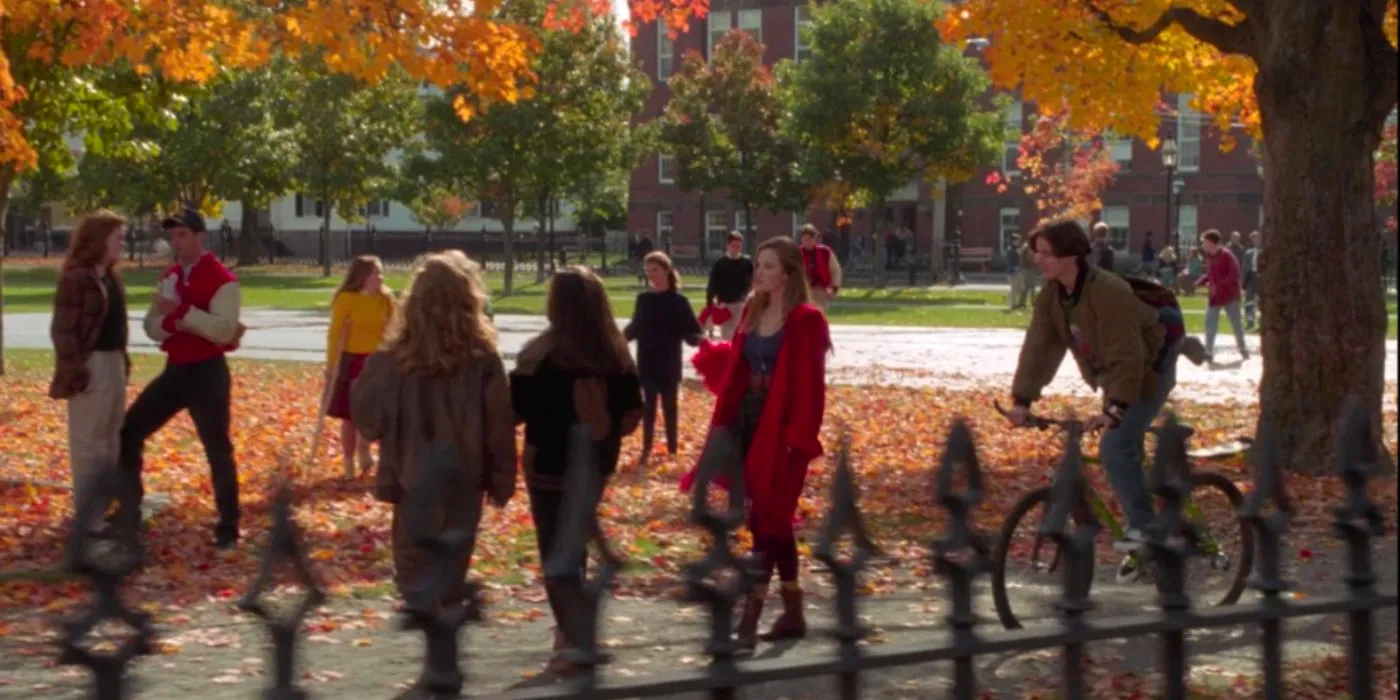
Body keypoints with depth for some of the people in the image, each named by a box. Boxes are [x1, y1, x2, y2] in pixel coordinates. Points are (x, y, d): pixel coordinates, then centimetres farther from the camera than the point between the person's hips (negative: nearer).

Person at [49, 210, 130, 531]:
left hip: (113, 364, 10)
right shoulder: (76, 279, -15)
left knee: (111, 443, 17)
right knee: (89, 445, -3)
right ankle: (88, 522, 4)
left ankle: (103, 514, 28)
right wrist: (74, 371, -20)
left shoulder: (110, 278, 12)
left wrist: (123, 360, 15)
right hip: (91, 366, -10)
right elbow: (63, 330, -17)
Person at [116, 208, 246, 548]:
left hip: (207, 373, -7)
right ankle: (129, 511, 19)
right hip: (174, 370, 7)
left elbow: (224, 330, -23)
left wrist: (182, 311, -28)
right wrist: (173, 321, -16)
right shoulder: (170, 277, 10)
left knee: (217, 449, -2)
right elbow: (152, 326, 5)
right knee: (128, 431, 7)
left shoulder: (221, 279, -13)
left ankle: (228, 528, 8)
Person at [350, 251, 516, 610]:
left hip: (414, 481, -1)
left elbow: (366, 415, -4)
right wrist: (502, 481, 4)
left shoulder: (393, 358, -10)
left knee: (416, 570, 7)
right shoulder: (483, 358, -9)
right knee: (452, 570, 17)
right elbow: (500, 425, -6)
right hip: (464, 482, 1)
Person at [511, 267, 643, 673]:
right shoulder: (617, 355, -1)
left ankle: (576, 641, -7)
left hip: (549, 467, -5)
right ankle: (573, 628, 32)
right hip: (596, 467, 5)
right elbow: (632, 417, 2)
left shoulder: (540, 354, -14)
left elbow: (515, 412, -12)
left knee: (556, 554, 3)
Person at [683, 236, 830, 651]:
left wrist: (798, 438, -19)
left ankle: (748, 625, -11)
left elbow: (809, 385, -15)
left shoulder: (805, 321, -11)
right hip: (748, 424, 7)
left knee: (766, 522, -9)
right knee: (774, 521, 13)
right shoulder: (753, 312, 11)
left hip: (782, 433, -7)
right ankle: (793, 614, 23)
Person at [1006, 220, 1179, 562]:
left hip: (1147, 371, -9)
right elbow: (1038, 347, -10)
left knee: (1115, 446, -22)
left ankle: (1143, 527, -13)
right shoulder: (1051, 295, -9)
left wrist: (1114, 410, -43)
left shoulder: (1109, 292, -33)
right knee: (1125, 451, 12)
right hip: (1113, 376, 9)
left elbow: (1126, 357, -36)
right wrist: (1022, 399, -19)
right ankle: (1144, 546, 23)